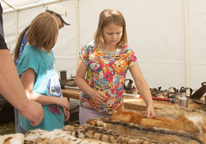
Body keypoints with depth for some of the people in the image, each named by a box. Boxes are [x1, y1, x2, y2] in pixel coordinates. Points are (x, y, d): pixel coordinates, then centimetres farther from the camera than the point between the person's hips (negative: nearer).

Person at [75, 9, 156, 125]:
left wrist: (150, 105, -22)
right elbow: (79, 78, -2)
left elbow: (140, 81, -8)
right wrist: (92, 92, -20)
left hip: (116, 111, 1)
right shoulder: (89, 50, -7)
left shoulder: (127, 53, -4)